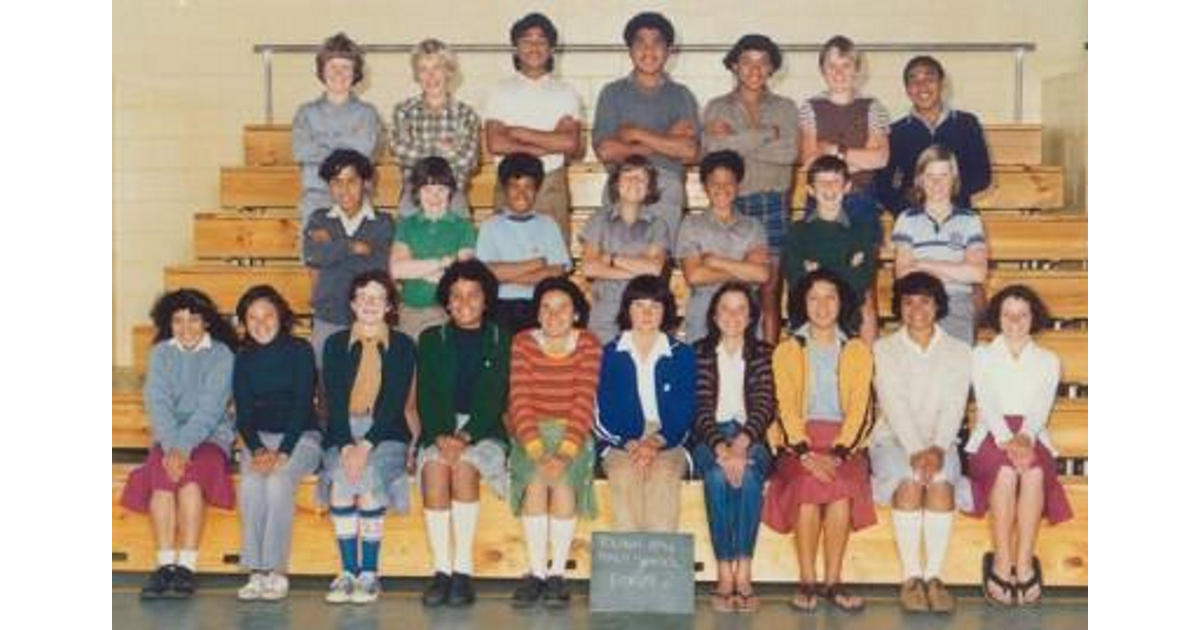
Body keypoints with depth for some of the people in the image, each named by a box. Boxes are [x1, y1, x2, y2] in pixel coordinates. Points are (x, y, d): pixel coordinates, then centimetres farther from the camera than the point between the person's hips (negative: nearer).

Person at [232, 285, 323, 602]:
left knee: (278, 481, -32)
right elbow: (243, 413, 5)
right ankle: (257, 572, -23)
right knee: (250, 484, -28)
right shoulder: (244, 359, 8)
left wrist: (281, 454, -19)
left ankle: (277, 571, -25)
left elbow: (302, 405, -10)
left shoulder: (300, 350, -3)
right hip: (258, 438, 3)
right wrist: (257, 450, -13)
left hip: (300, 437, -3)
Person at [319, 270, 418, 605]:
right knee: (340, 477, -29)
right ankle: (348, 571, -21)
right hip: (343, 433, 1)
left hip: (386, 433, -1)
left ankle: (370, 572, -21)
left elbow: (395, 403, -5)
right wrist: (346, 446, -17)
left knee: (369, 477, -30)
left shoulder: (402, 346, 5)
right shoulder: (336, 344, 9)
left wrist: (366, 445, -19)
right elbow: (335, 401, 0)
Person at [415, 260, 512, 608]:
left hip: (484, 432, -1)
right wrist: (441, 436, -15)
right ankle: (441, 570, -29)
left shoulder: (501, 341, 8)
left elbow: (495, 399, -3)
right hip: (439, 431, 2)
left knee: (465, 464, -32)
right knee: (435, 465, -30)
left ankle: (463, 570, -28)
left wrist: (465, 437, -18)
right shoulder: (432, 340, 15)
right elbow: (426, 396, 4)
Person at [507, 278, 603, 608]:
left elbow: (584, 403, -10)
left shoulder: (588, 344, -1)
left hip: (573, 434, 0)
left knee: (563, 479, -29)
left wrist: (565, 453, -23)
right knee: (536, 478, -29)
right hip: (530, 434, 0)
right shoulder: (524, 342, 1)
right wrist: (537, 451, -22)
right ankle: (536, 572, -21)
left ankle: (558, 573, -18)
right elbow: (520, 401, -8)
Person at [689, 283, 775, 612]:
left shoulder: (763, 353, 11)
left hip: (750, 437, 1)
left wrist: (742, 442, -19)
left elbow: (765, 406, -1)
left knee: (748, 473, -32)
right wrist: (721, 447, -20)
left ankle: (743, 574, -31)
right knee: (718, 474, -33)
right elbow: (701, 408, -3)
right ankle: (724, 574, -30)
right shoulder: (700, 352, 8)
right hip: (709, 437, 0)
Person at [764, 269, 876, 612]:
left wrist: (837, 453, -15)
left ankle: (833, 581, -22)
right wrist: (806, 453, -17)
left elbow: (858, 408, 2)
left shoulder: (858, 351, 14)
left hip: (844, 441, 1)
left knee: (841, 484, -30)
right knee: (809, 483, -31)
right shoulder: (787, 350, 12)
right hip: (798, 442, -1)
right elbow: (787, 407, 0)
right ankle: (807, 581, -22)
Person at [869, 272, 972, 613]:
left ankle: (933, 576, -27)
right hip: (894, 439, -1)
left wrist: (937, 448, -22)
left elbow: (954, 407, -4)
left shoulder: (959, 351, 10)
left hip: (940, 441, 1)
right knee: (910, 481, -31)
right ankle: (910, 577, -26)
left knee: (941, 481, -31)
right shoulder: (884, 349, 6)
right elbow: (895, 405, -8)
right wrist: (916, 451, -23)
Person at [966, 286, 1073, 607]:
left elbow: (1041, 409, 1)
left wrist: (1024, 437, -22)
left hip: (1032, 436, 1)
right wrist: (1007, 440, -21)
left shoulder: (1048, 360, 18)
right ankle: (1001, 564, -33)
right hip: (991, 436, -1)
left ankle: (1024, 564, -34)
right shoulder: (982, 355, 14)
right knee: (1007, 470, -35)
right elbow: (987, 404, -2)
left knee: (1034, 471, -34)